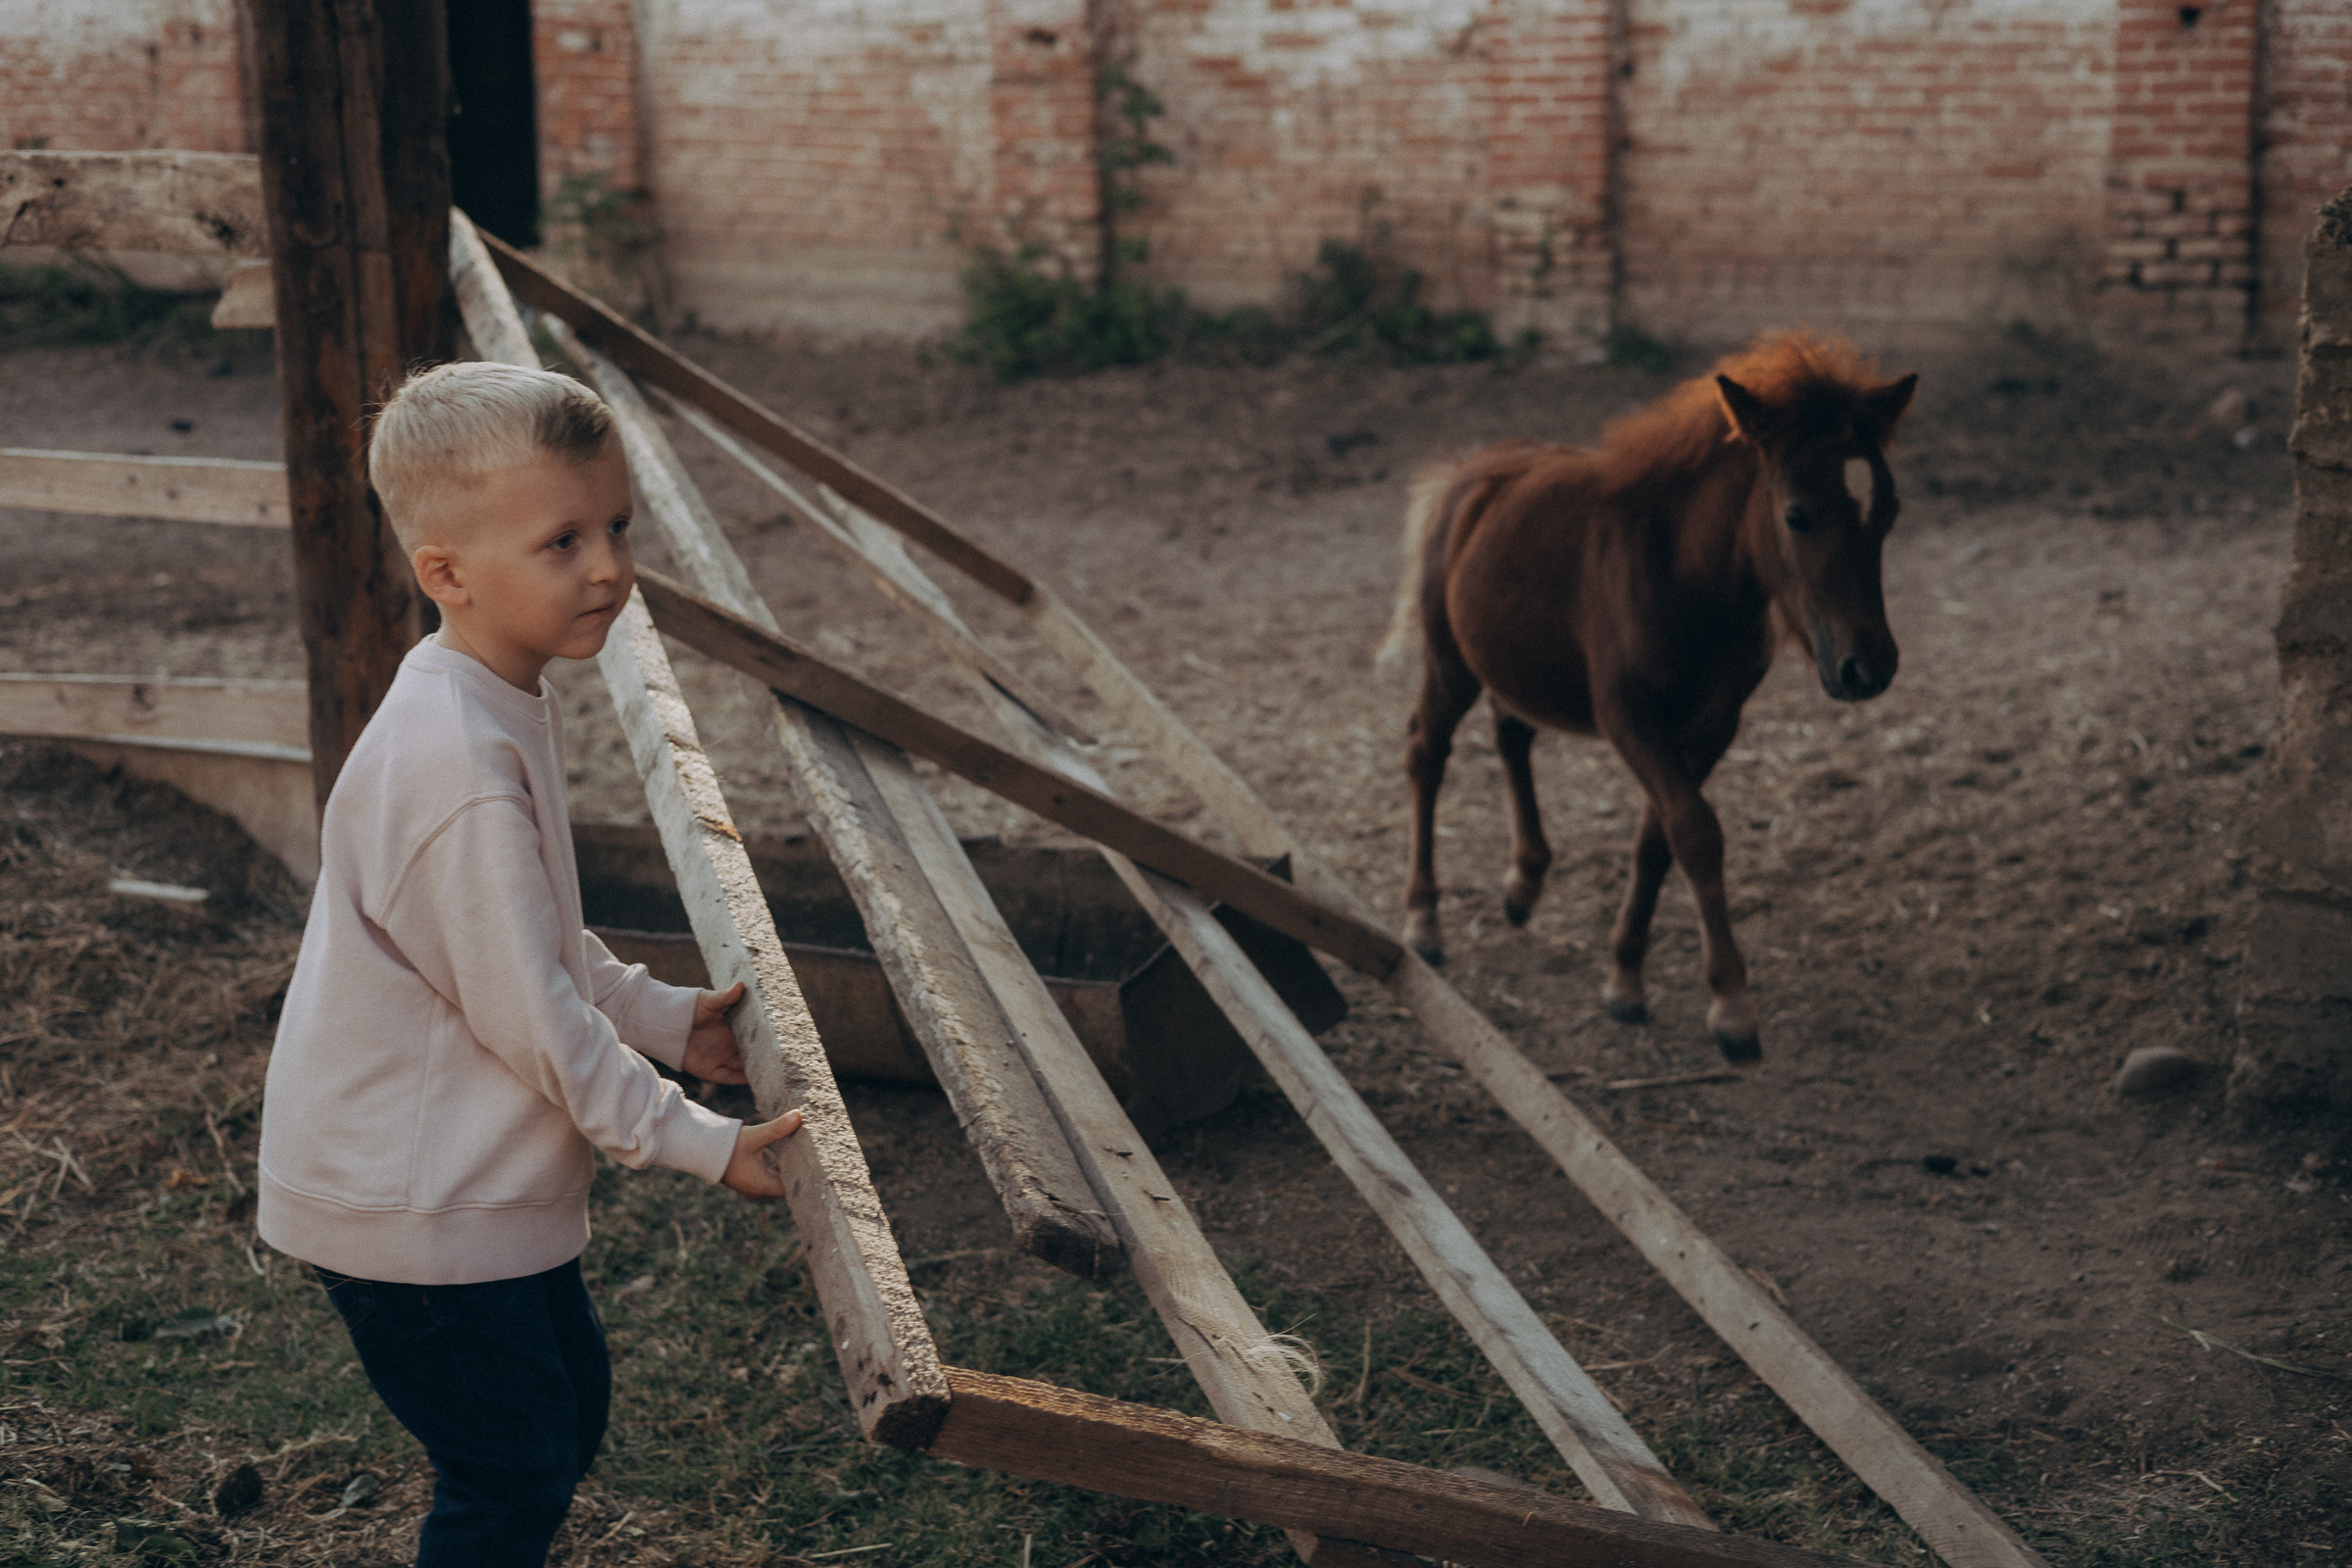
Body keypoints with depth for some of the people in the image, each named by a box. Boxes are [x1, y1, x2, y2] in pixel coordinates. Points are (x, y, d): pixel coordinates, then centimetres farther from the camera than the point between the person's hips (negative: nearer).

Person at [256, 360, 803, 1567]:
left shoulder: (500, 705, 3)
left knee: (568, 1411, 21)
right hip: (409, 1206, -10)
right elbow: (526, 1014, -24)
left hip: (468, 1179, 10)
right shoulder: (463, 765, -29)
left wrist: (665, 1018, 14)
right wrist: (691, 1141, -15)